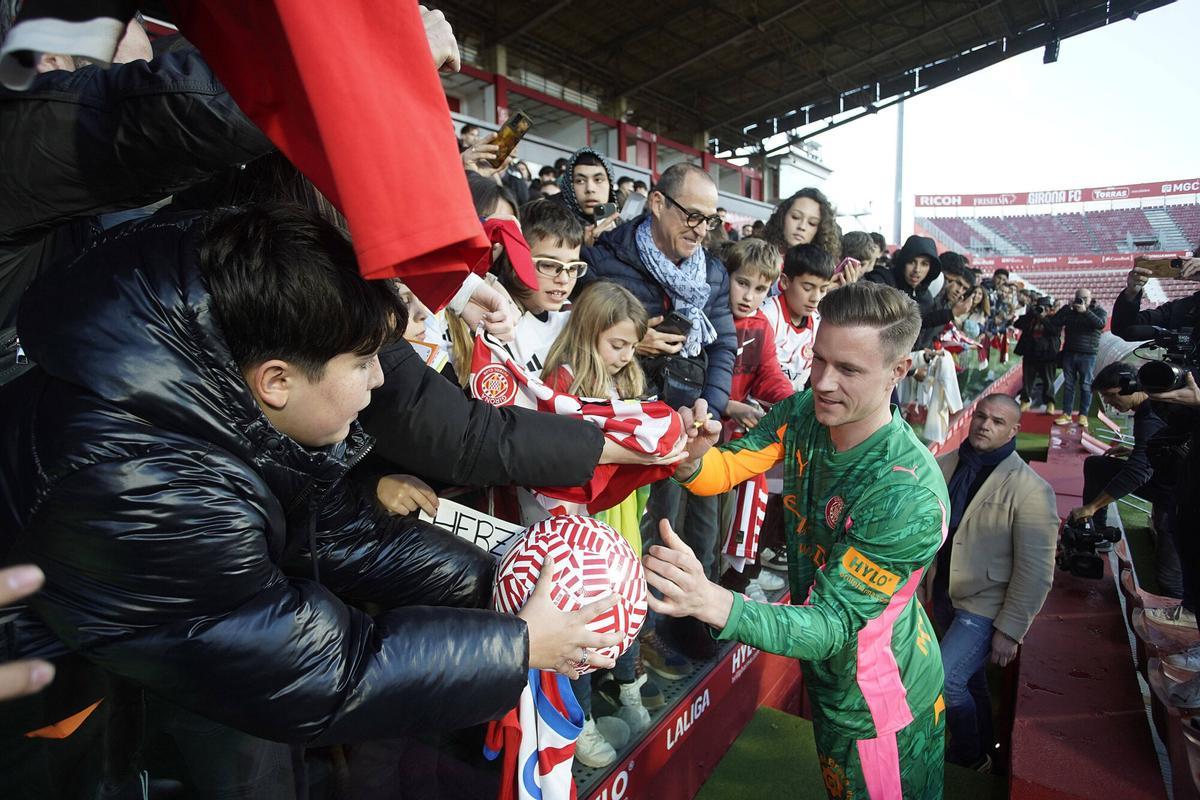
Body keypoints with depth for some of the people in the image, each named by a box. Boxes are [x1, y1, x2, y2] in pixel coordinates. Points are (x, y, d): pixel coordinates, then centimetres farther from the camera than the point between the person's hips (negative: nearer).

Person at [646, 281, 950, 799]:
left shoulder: (911, 497, -36)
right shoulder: (803, 413, -16)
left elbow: (833, 625, -36)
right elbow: (725, 468, -14)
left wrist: (712, 602, -53)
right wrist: (691, 459, -40)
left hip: (878, 700, -6)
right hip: (826, 676, 6)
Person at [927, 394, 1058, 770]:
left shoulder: (1031, 490, -17)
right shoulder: (943, 466, -3)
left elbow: (1036, 571, -16)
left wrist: (1010, 630, -15)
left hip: (985, 606, -5)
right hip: (944, 596, 5)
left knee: (943, 681, -10)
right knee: (969, 681, 21)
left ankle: (969, 759, 17)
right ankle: (980, 757, 43)